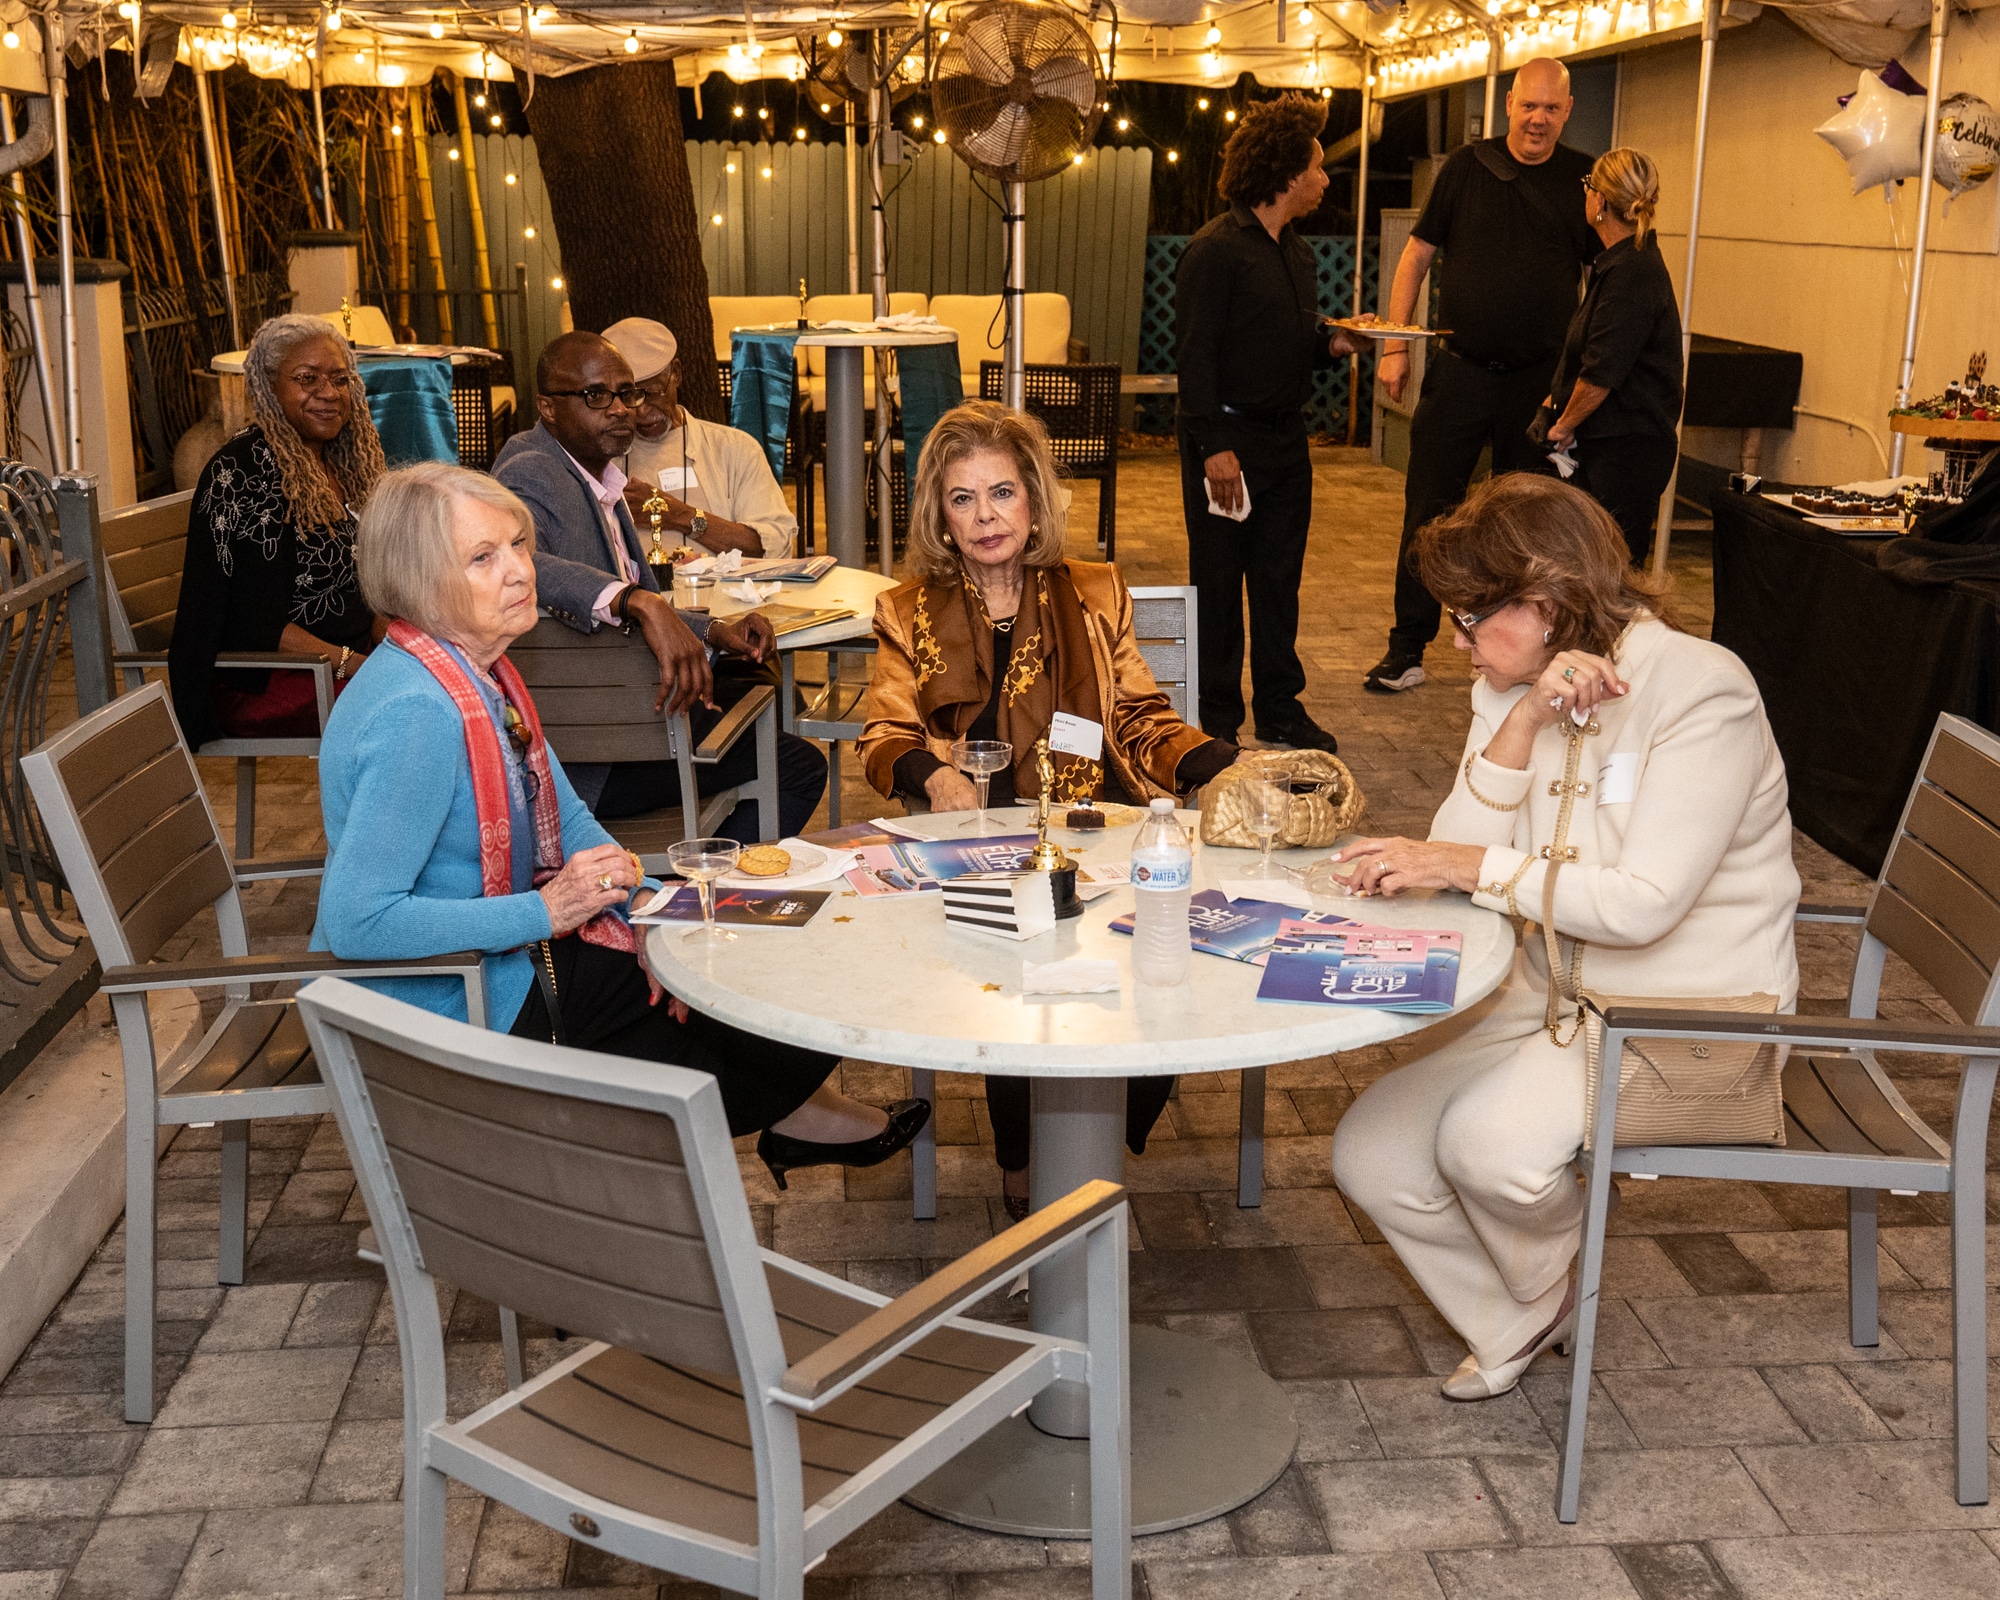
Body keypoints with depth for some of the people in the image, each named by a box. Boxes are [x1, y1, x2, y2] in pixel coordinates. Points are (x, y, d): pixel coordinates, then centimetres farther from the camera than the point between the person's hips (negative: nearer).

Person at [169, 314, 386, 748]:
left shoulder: (339, 463, 13)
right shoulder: (242, 472, -13)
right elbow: (257, 626, -16)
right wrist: (353, 664, -23)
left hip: (352, 661, 8)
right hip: (259, 685, -8)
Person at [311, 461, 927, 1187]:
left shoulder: (481, 670, 1)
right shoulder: (416, 714, -29)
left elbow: (568, 820, 9)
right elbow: (355, 922, -32)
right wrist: (543, 911, -28)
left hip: (510, 958, 9)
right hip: (443, 1008, -9)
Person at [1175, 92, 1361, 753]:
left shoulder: (1297, 251, 14)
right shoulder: (1216, 249, -12)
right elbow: (1195, 352, -17)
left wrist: (1334, 344, 2)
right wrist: (1212, 446, -22)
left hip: (1286, 437, 8)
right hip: (1229, 439, -8)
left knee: (1280, 579, 13)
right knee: (1218, 583, 2)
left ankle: (1280, 710, 23)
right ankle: (1217, 721, 12)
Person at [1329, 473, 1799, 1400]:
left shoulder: (1700, 691, -19)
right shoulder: (1510, 688, 2)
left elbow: (1643, 904, -27)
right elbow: (1459, 854, -9)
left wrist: (1468, 865, -23)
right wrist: (1522, 724, -22)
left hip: (1689, 1007, -7)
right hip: (1554, 985, 7)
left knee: (1491, 1144, -29)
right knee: (1370, 1157, -7)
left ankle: (1542, 1293, 8)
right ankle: (1514, 1325, 19)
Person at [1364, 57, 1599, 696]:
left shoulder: (1584, 179, 3)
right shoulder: (1467, 166, 3)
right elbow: (1417, 253, 7)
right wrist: (1396, 344, 1)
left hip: (1540, 379, 0)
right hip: (1460, 371, 0)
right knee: (1429, 511, 1)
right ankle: (1407, 650, 9)